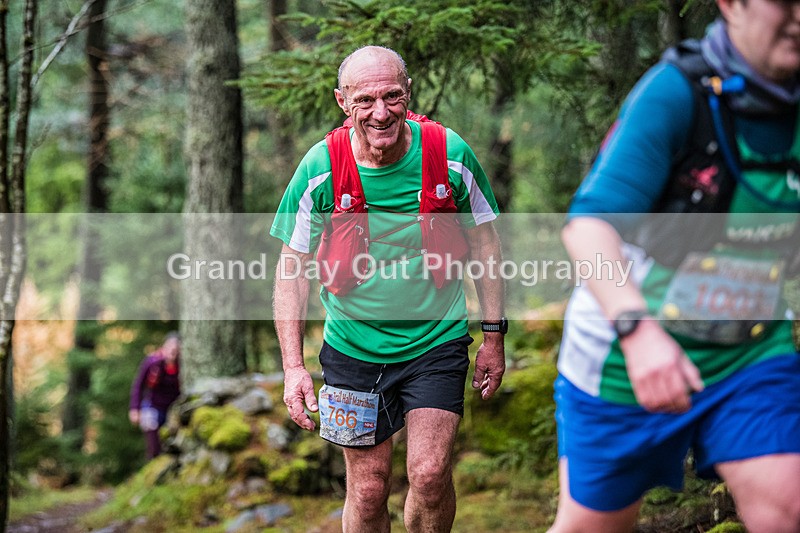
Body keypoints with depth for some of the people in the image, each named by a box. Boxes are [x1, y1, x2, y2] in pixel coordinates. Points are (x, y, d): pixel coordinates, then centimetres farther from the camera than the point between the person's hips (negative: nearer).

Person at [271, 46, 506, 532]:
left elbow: (485, 242, 3)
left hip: (436, 341, 0)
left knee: (430, 474, -11)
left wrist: (494, 336, 3)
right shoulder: (320, 171, -11)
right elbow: (293, 270, -3)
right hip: (354, 345, 1)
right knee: (368, 489, 4)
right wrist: (293, 366, -9)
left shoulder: (450, 155, -10)